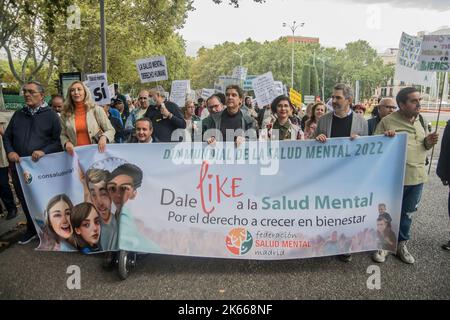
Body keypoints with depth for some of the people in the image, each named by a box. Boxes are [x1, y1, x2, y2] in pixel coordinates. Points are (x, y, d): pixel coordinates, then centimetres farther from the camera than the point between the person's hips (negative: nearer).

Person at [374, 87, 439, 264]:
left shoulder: (419, 120, 9)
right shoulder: (387, 121, -9)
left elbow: (422, 146, 19)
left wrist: (428, 142, -3)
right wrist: (384, 137, -24)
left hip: (417, 177, 6)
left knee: (407, 214, 17)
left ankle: (401, 245, 34)